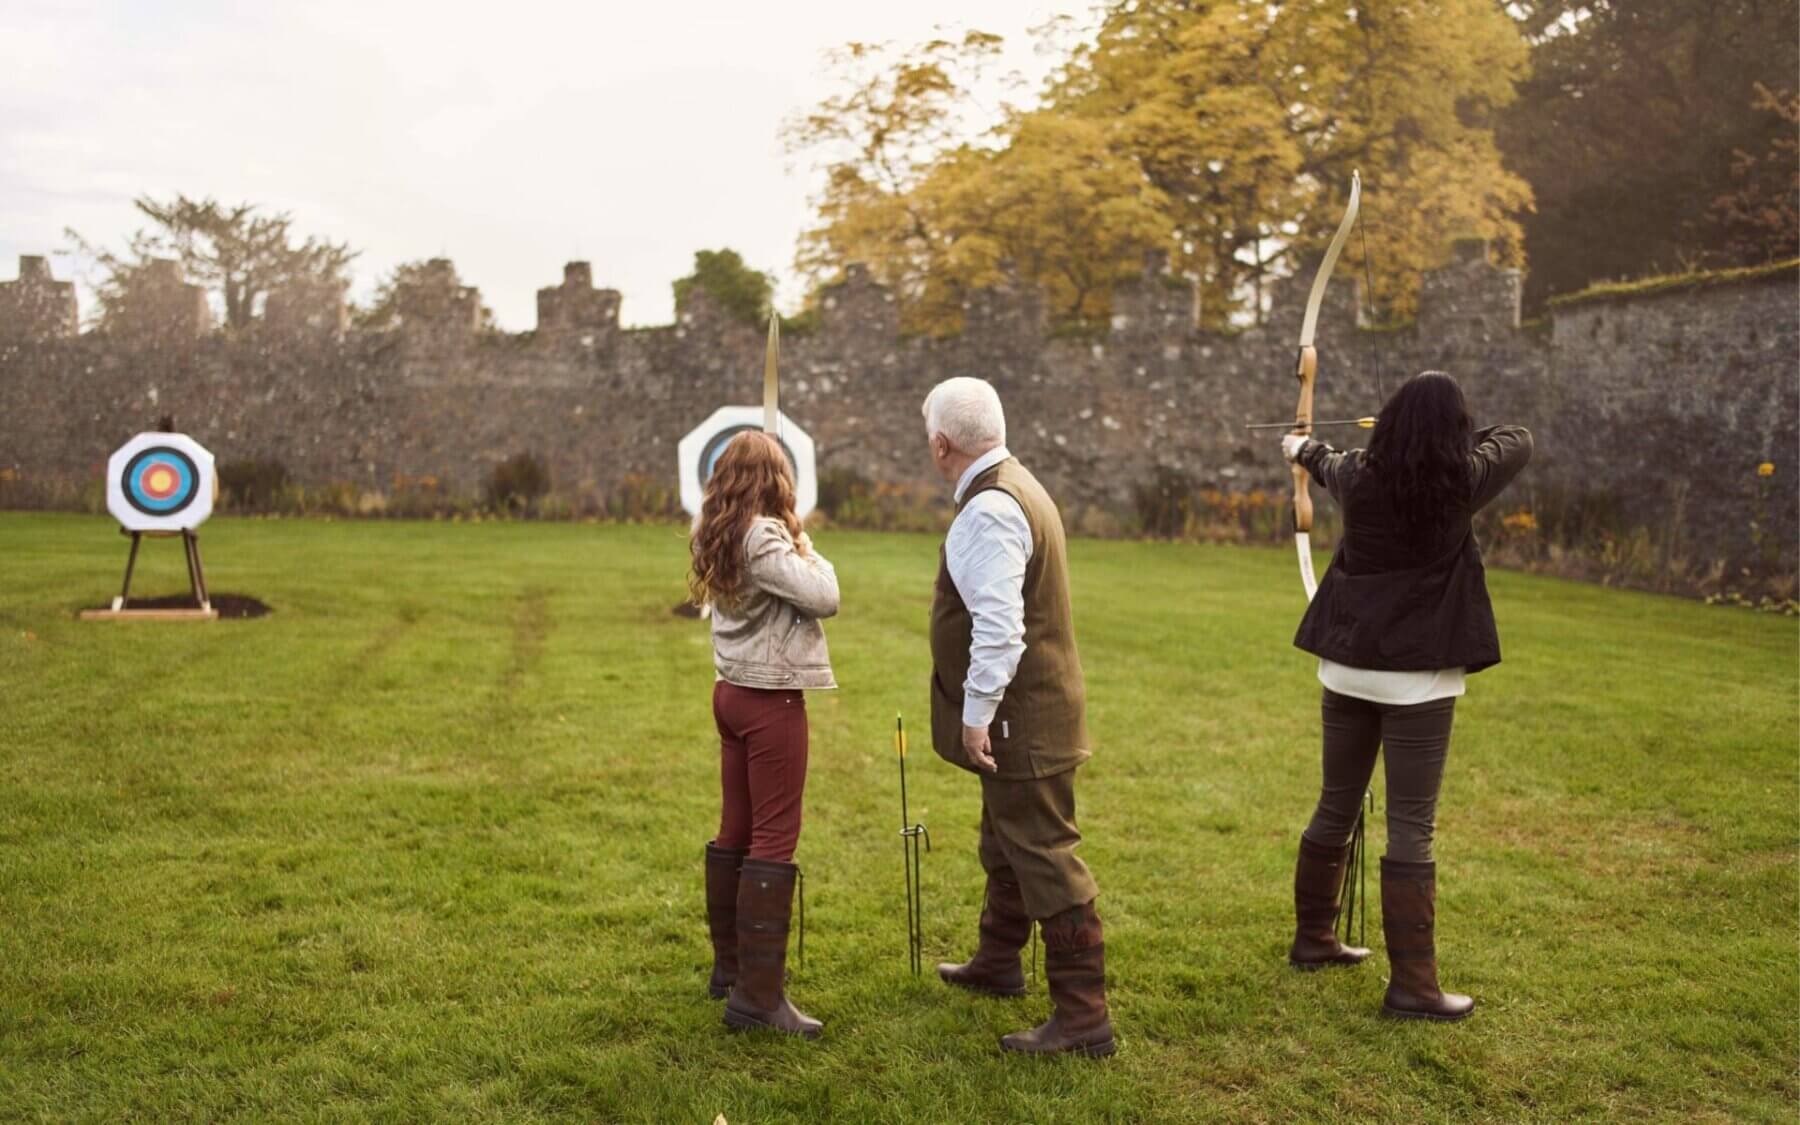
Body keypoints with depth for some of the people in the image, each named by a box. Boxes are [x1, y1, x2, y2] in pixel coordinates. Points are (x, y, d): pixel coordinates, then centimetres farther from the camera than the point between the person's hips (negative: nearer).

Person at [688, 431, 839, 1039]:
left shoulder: (715, 534, 7)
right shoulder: (764, 536, -18)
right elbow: (823, 598, -19)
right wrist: (806, 547, -3)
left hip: (732, 691, 9)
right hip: (771, 699, -9)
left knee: (735, 831, 16)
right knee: (773, 840, -5)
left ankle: (730, 966, 27)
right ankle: (757, 995, -2)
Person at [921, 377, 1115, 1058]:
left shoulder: (988, 510, -21)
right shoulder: (1015, 487, 12)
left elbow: (999, 625, -29)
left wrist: (977, 713, -23)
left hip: (1018, 720, -11)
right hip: (1027, 714, 11)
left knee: (1045, 859, -5)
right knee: (1006, 847, 25)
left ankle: (1083, 1017, 1)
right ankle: (997, 964, 43)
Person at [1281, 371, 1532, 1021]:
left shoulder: (1357, 476, -2)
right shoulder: (1461, 482, -11)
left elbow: (1328, 465, 23)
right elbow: (1519, 439, 9)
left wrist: (1304, 449, 47)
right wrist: (1455, 433, 24)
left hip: (1346, 669, 5)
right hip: (1418, 676, -4)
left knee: (1335, 808, 17)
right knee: (1411, 828, -2)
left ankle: (1312, 938, 33)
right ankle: (1411, 985, 3)